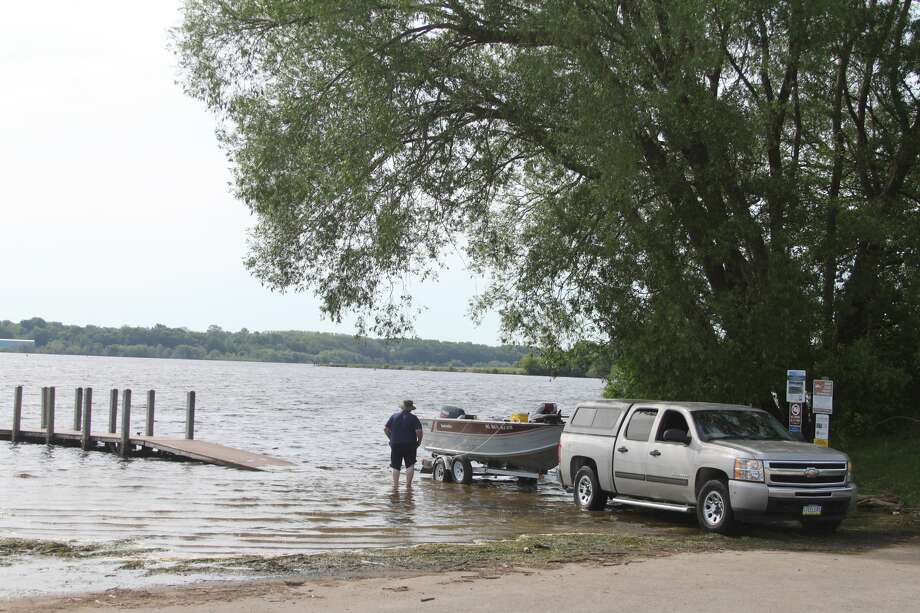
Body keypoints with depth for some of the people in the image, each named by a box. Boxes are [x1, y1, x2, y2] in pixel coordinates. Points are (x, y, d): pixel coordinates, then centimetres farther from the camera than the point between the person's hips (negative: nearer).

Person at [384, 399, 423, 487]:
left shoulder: (394, 416, 4)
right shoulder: (413, 418, -6)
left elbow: (385, 429, 4)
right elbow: (418, 431, -15)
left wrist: (391, 439, 14)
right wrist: (419, 441, 2)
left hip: (395, 445, 2)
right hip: (409, 446, -2)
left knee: (396, 467, 8)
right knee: (410, 466, 6)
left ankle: (395, 485, 7)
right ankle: (408, 484, -2)